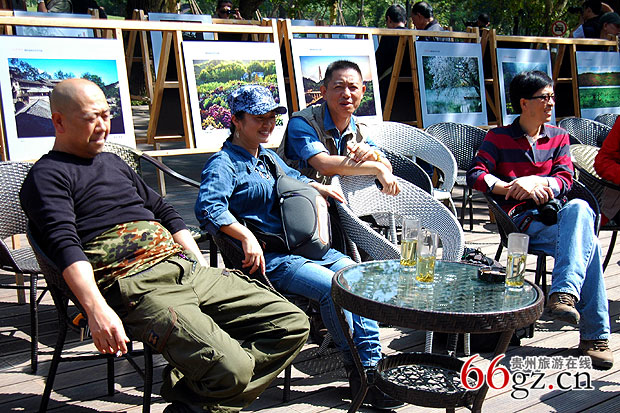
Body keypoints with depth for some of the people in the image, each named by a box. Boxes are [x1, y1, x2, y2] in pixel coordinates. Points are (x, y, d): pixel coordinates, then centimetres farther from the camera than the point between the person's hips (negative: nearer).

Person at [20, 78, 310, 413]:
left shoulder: (113, 162, 28)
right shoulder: (47, 175, 4)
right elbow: (64, 245, -12)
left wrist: (204, 269, 20)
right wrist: (96, 309, -28)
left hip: (185, 267, 9)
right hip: (134, 286, -8)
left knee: (292, 324, -4)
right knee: (230, 367, -30)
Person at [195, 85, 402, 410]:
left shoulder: (269, 158, 22)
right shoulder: (224, 163, -6)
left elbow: (293, 178, 44)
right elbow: (208, 206, -24)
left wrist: (319, 187, 24)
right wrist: (247, 237, -33)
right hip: (267, 258, -8)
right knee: (332, 286, -28)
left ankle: (372, 362, -9)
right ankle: (359, 372, -12)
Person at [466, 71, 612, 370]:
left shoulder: (558, 137, 19)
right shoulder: (498, 138, 9)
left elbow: (565, 181, 6)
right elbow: (475, 175, -4)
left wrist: (537, 181, -16)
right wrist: (513, 188, -19)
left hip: (556, 213, 4)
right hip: (523, 221, -4)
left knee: (579, 208, -36)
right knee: (587, 242, -31)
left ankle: (564, 294, -45)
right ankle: (594, 334, -31)